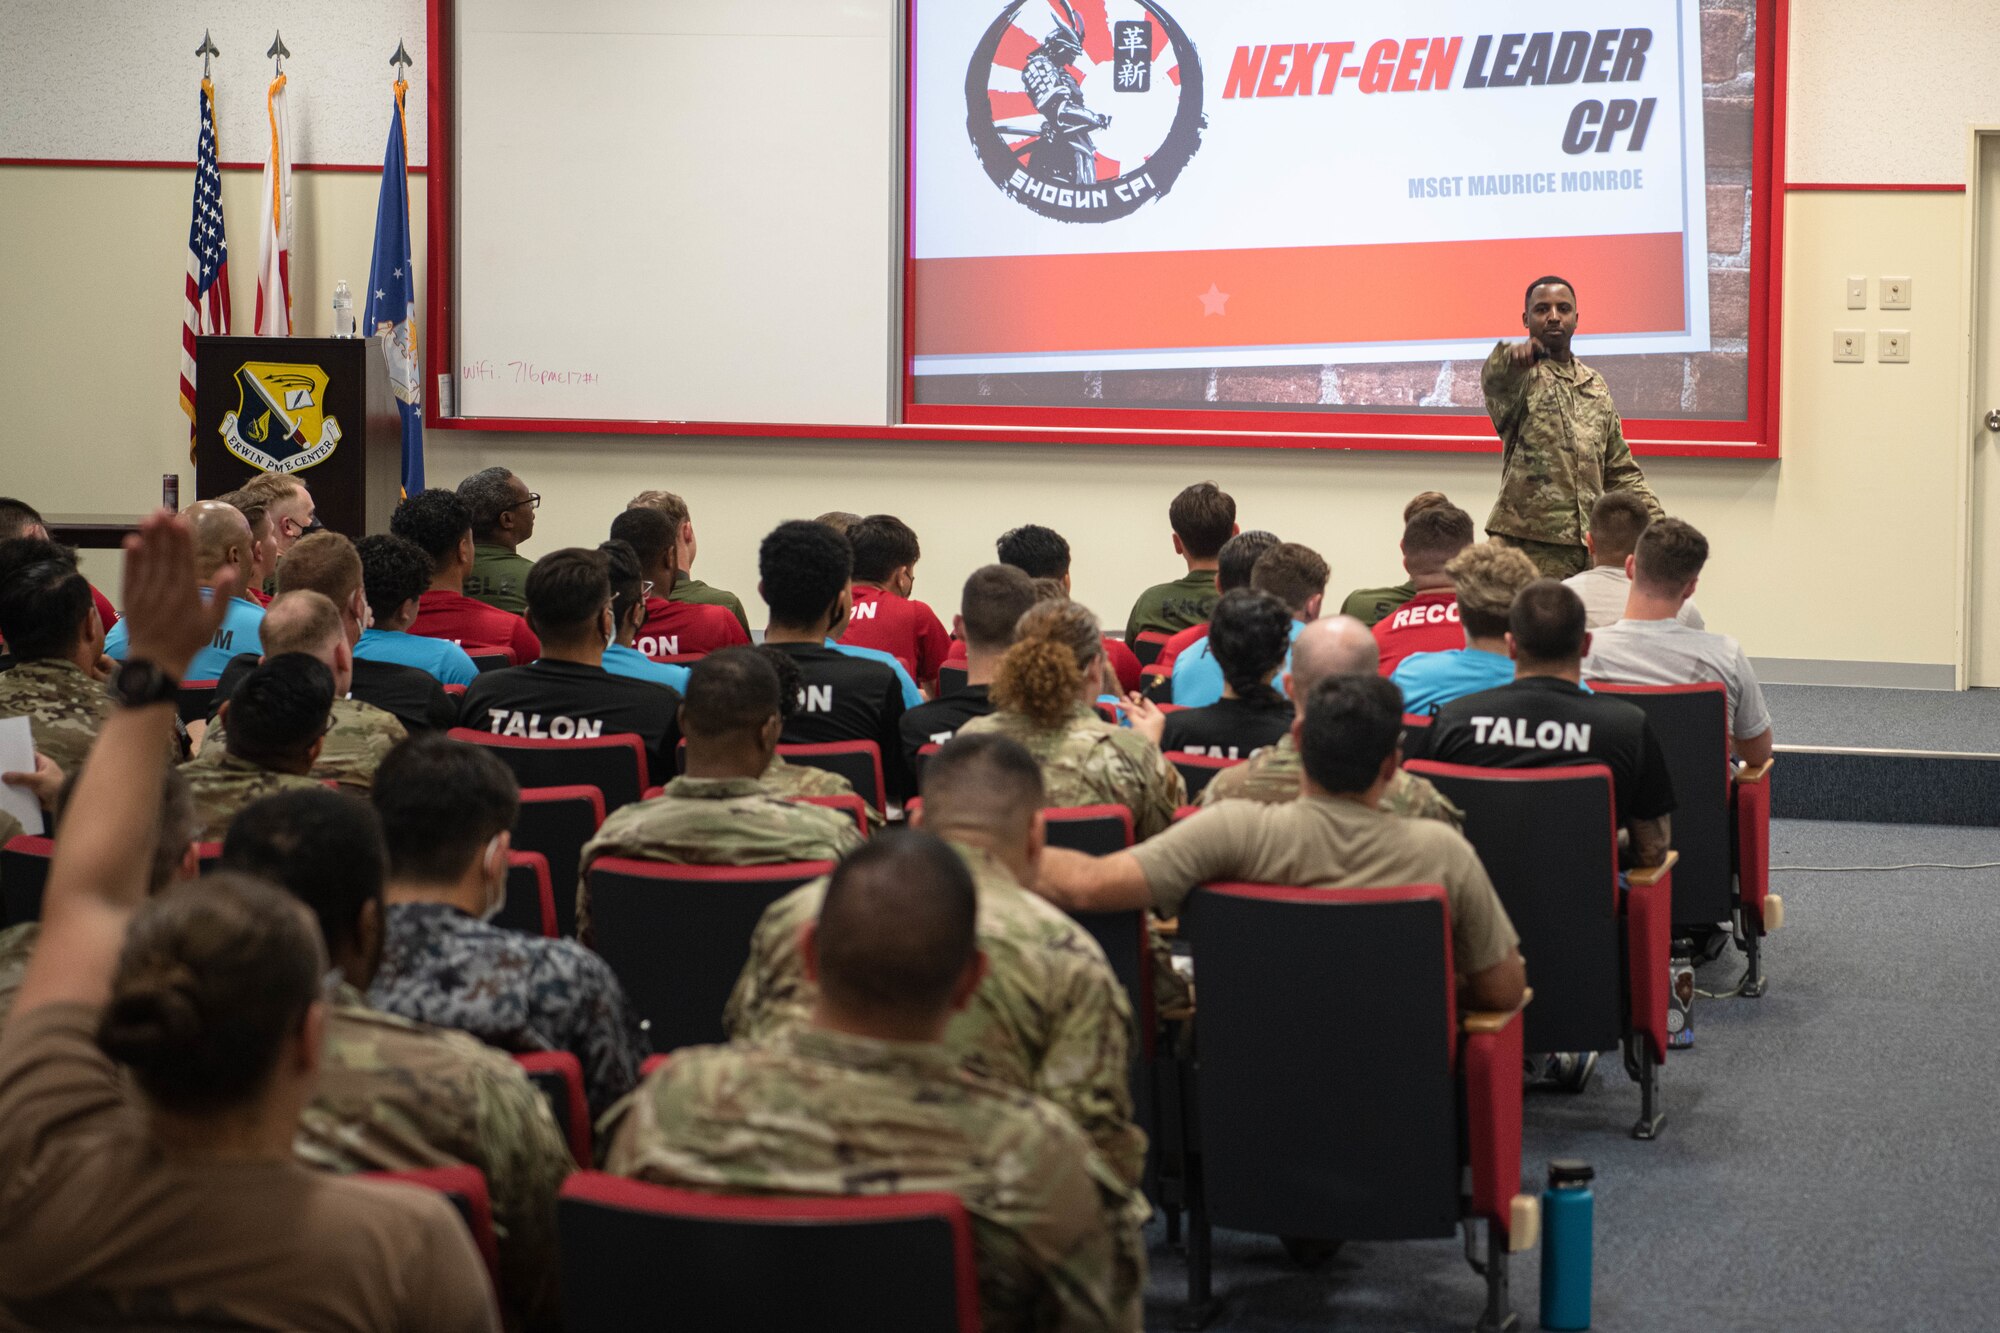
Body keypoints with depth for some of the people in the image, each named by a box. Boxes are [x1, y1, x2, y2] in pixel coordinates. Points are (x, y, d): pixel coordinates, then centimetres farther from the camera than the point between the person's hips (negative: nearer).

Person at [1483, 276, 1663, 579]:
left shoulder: (1596, 386, 20)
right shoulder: (1521, 375, 0)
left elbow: (1620, 470, 25)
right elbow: (1494, 380, -27)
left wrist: (1655, 522, 13)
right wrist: (1512, 355, -50)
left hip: (1589, 546, 6)